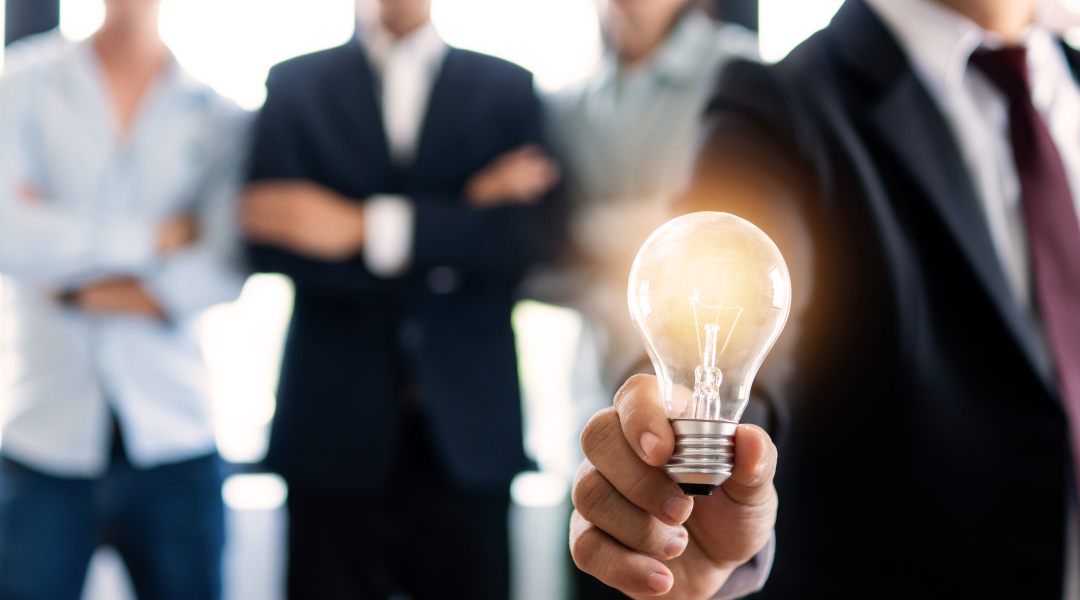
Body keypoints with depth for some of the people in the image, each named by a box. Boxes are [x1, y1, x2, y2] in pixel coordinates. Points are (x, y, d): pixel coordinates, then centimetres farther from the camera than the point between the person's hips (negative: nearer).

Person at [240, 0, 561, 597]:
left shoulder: (508, 88, 10)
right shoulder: (293, 84, 9)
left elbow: (531, 235, -5)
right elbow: (271, 243, -5)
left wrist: (371, 227, -14)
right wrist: (457, 227, -9)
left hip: (466, 431, 1)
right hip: (336, 430, 0)